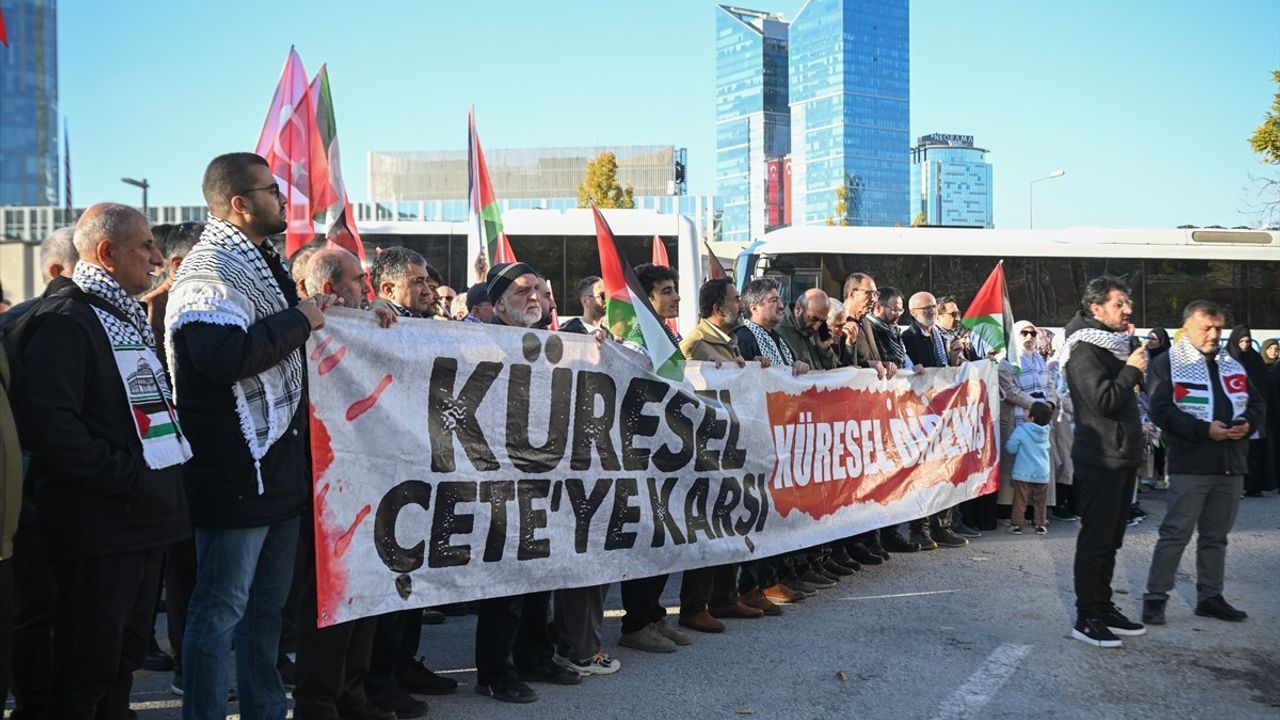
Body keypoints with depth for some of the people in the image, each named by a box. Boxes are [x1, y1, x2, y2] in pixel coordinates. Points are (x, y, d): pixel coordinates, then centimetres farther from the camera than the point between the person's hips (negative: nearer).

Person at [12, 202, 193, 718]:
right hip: (102, 526, -9)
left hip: (146, 518, 9)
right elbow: (49, 423, -24)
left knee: (125, 656, 18)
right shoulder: (64, 321, -13)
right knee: (89, 663, 1)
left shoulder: (127, 318, 17)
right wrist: (126, 479, -21)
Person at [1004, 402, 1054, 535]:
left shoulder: (1021, 430, -14)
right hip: (1042, 474, 3)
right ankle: (1041, 525, 16)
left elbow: (1011, 448, -12)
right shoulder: (1046, 431, 0)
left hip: (1023, 474, -3)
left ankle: (1016, 524, 7)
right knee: (1040, 501, 13)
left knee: (1020, 500, 5)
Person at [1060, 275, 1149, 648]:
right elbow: (1103, 400, -22)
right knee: (1095, 539, -4)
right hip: (1099, 460, -10)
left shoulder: (1113, 345, 17)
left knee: (1110, 539, 15)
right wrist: (1132, 370, -12)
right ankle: (1086, 618, 3)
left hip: (1121, 458, 10)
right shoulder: (1084, 349, -14)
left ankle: (1104, 608, 24)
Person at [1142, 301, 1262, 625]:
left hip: (1231, 465, 6)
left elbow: (1256, 401, 17)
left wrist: (1248, 423, -5)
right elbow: (1161, 410, -13)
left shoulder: (1232, 363, 17)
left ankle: (1210, 596, 22)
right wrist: (1204, 430, -20)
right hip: (1190, 464, -6)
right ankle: (1155, 597, 2)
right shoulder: (1168, 363, -3)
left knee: (1216, 535, 13)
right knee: (1176, 533, -5)